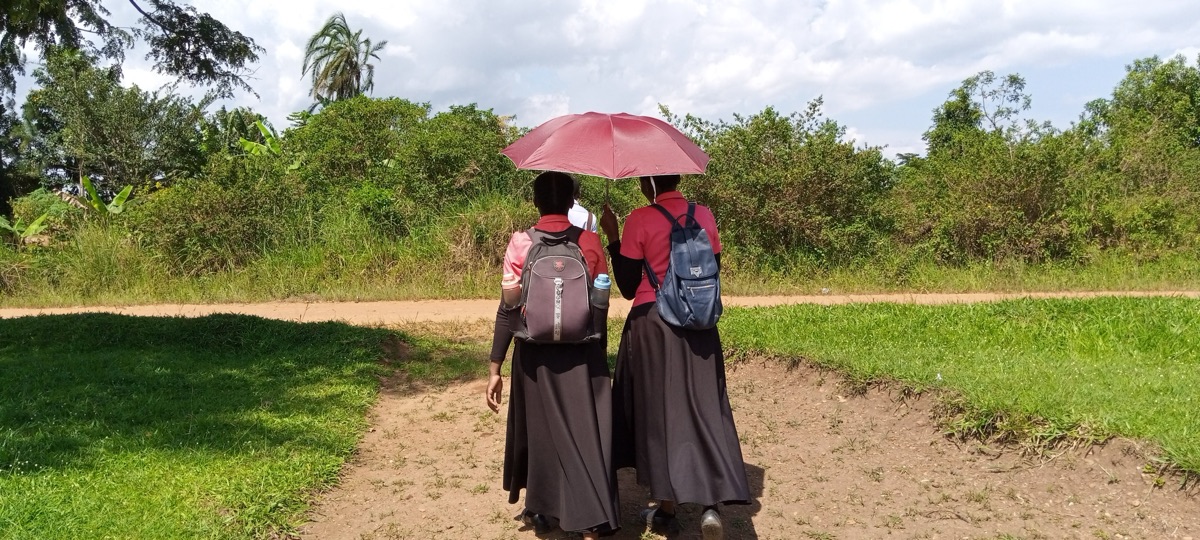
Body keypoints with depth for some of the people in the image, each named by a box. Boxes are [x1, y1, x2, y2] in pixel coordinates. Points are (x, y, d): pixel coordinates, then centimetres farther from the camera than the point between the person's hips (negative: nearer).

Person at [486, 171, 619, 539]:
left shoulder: (521, 244, -6)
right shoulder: (589, 242, -2)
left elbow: (508, 310, -7)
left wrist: (494, 369, -2)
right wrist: (601, 349, 19)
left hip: (537, 353, 0)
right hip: (584, 353, 0)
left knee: (539, 428, 16)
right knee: (586, 433, 5)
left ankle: (540, 510, 32)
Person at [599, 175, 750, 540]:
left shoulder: (639, 220, -9)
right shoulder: (704, 215, 3)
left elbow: (628, 287, -5)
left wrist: (612, 237, 2)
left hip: (652, 324, -3)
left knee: (658, 411, 7)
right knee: (703, 406, 7)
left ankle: (667, 511, 16)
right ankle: (713, 502, -9)